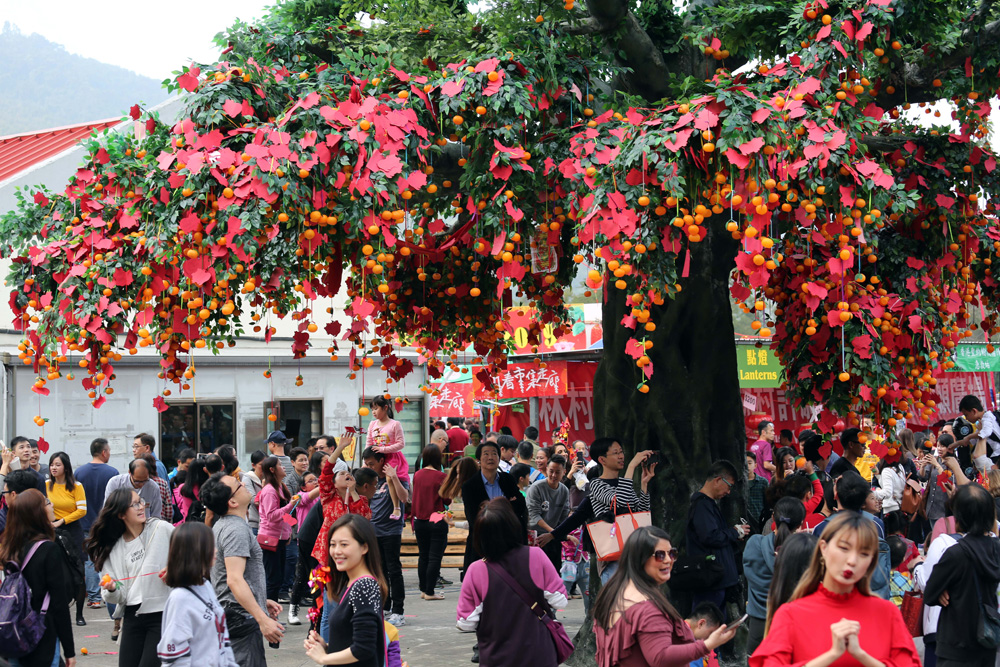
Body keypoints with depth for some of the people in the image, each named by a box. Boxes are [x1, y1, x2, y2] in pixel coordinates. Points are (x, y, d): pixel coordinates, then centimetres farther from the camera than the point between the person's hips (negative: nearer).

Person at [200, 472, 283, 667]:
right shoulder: (237, 529, -18)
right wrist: (263, 619, -30)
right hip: (241, 617, -10)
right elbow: (234, 579, -27)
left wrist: (262, 601, 26)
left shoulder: (221, 525, 14)